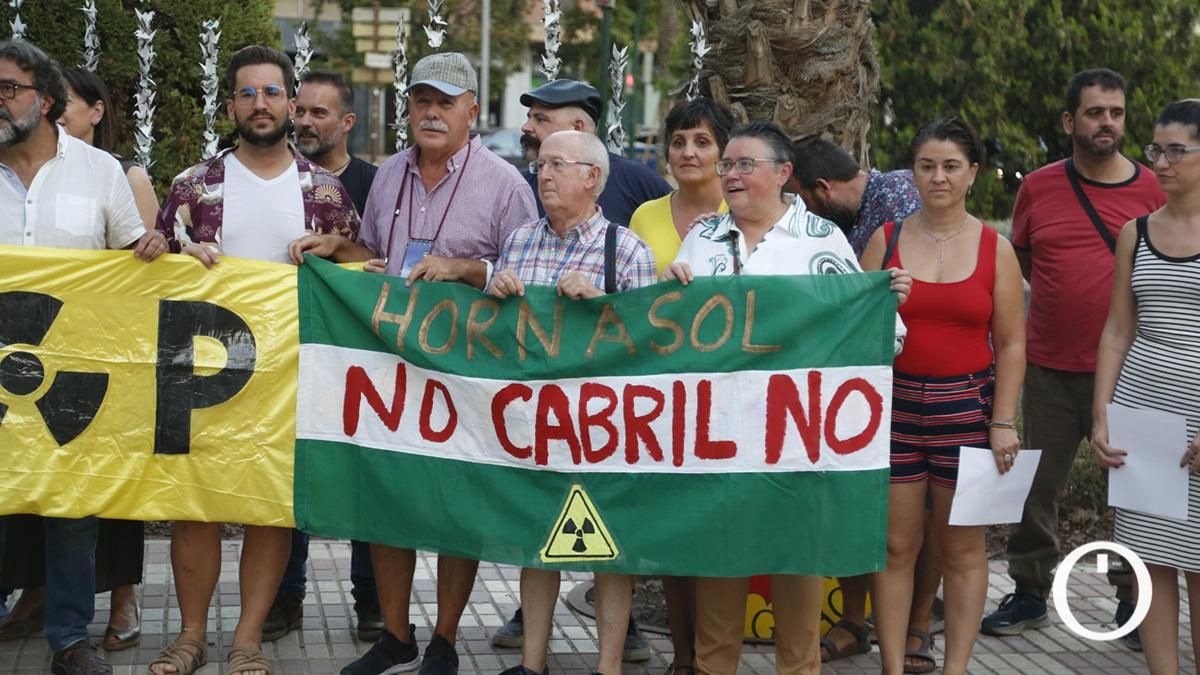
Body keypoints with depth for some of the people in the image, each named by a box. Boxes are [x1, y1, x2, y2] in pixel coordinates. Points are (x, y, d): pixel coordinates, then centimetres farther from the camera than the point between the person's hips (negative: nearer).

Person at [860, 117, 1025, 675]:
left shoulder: (995, 248, 3)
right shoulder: (886, 240, 5)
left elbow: (1012, 343, 2)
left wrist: (1004, 422, -5)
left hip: (967, 408, 0)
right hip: (896, 404, 1)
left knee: (963, 549, 5)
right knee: (895, 546, 3)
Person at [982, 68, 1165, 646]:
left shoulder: (1152, 191, -1)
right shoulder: (1038, 188, 3)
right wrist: (1066, 292, 11)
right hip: (1050, 370, 1)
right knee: (1038, 488, 9)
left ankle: (1134, 600, 18)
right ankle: (1030, 594, 23)